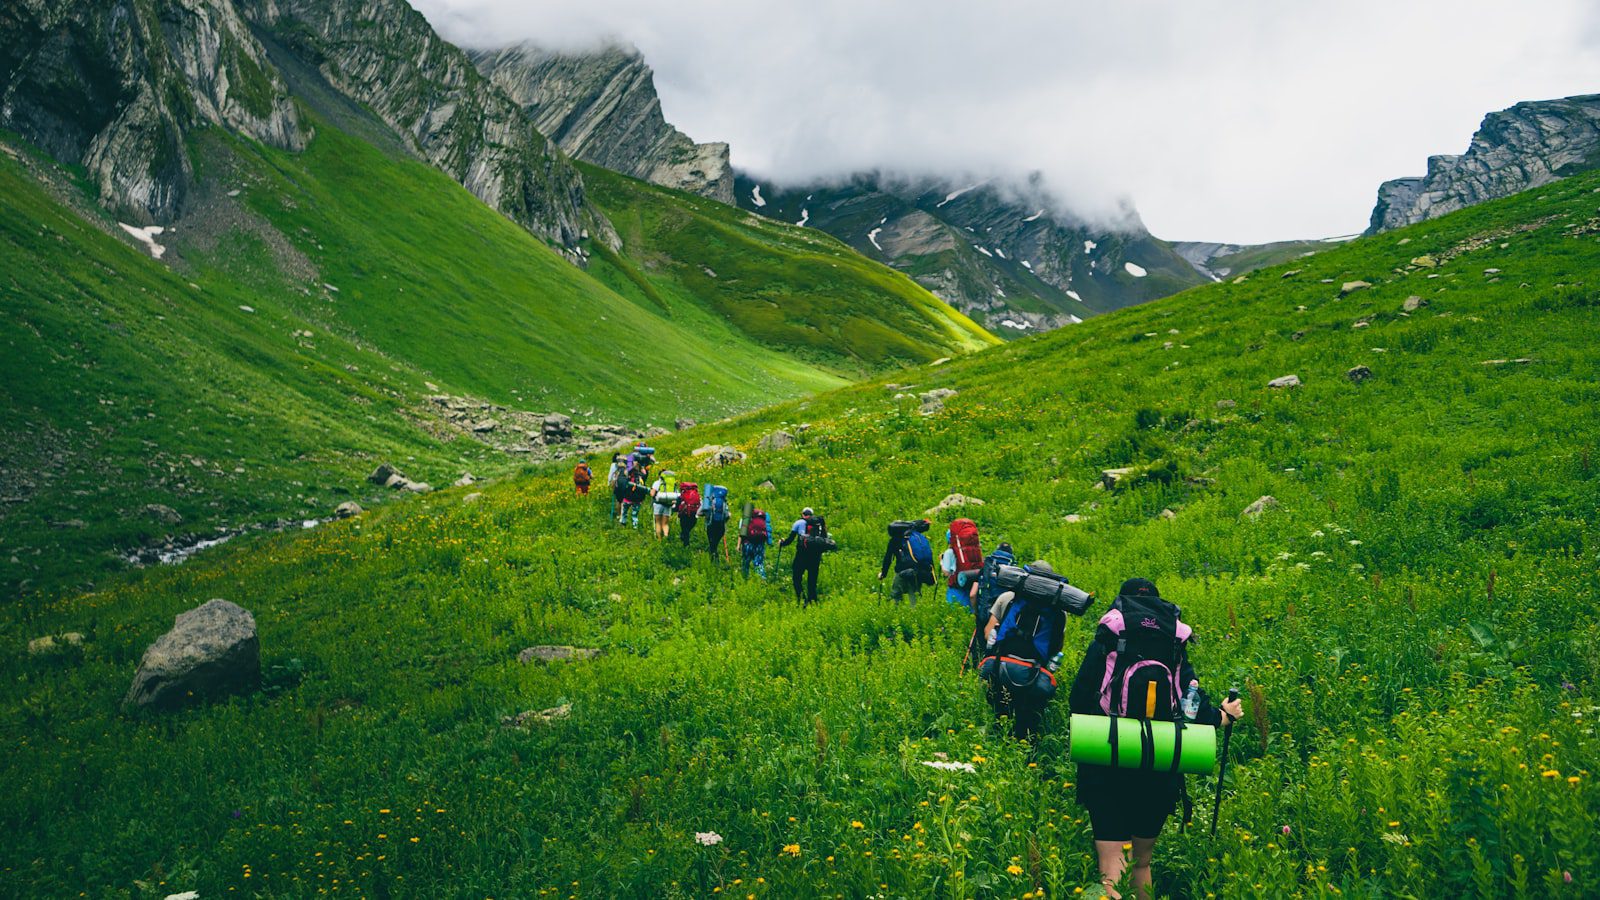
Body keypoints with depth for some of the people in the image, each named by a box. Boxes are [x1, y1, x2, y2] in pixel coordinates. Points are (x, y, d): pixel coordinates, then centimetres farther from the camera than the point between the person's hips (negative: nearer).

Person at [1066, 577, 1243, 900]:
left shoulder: (1104, 644, -2)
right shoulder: (1176, 653, 5)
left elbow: (1078, 703, -5)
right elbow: (1198, 713, 3)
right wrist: (1226, 714, 25)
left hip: (1106, 769, -3)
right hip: (1159, 775, 3)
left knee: (1111, 866, -5)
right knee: (1143, 862, 22)